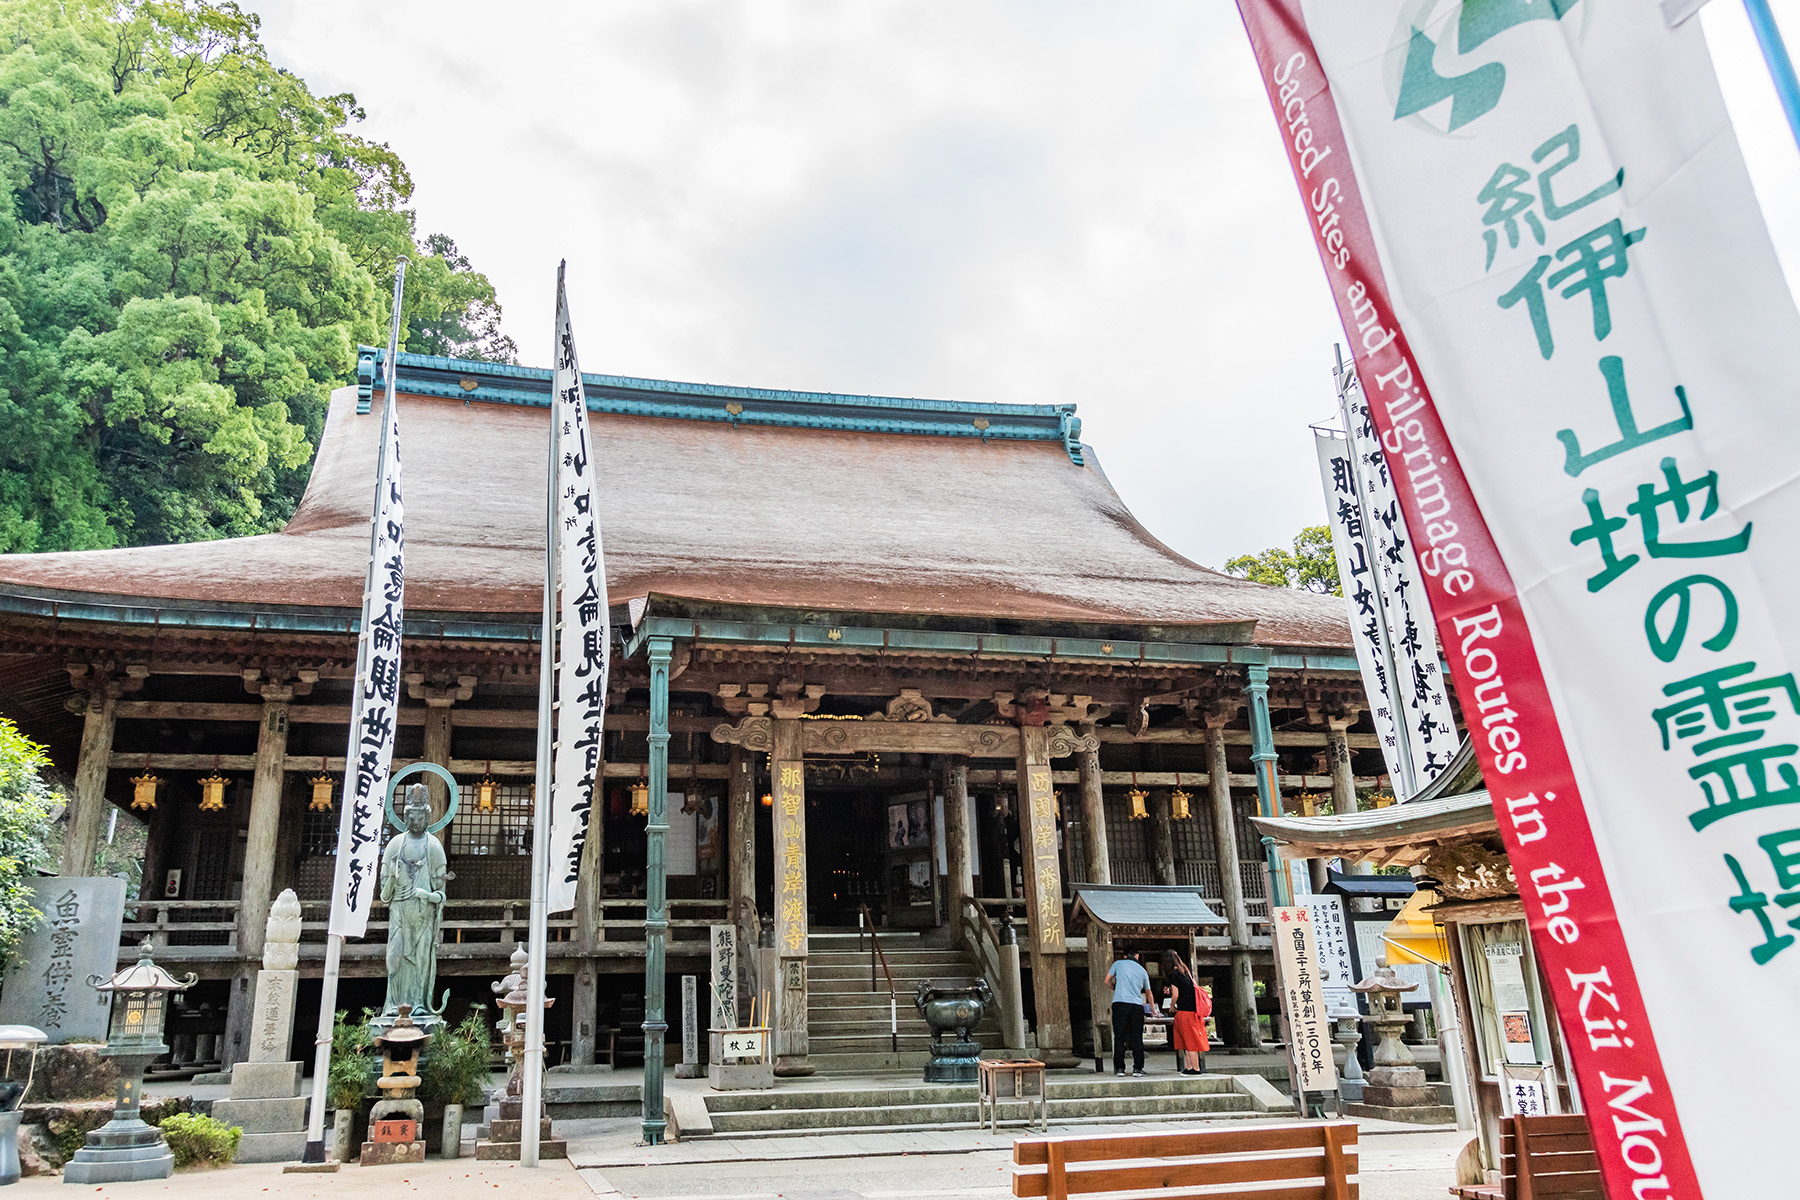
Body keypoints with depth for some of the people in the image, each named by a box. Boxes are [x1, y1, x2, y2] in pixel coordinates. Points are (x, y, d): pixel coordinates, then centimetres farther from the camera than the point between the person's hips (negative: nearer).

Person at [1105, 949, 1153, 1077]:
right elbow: (1148, 992, 29)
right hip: (1137, 1005, 2)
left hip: (1120, 1003, -2)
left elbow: (1107, 981, 15)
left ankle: (1119, 1068, 5)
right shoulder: (1143, 971, 17)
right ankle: (1137, 1068, 2)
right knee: (1137, 1038, 6)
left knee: (1119, 1037, 4)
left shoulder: (1118, 964, 10)